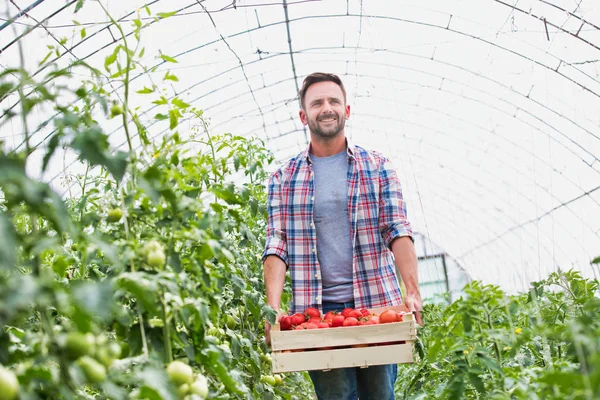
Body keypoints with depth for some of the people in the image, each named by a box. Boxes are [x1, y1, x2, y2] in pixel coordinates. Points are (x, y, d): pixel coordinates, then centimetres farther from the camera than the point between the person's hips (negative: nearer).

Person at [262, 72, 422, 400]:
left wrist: (412, 291, -16)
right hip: (316, 310, 0)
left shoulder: (377, 167, 7)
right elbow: (277, 246, 1)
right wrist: (273, 307, -13)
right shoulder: (283, 178, 8)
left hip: (376, 303, 0)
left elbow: (397, 231, -2)